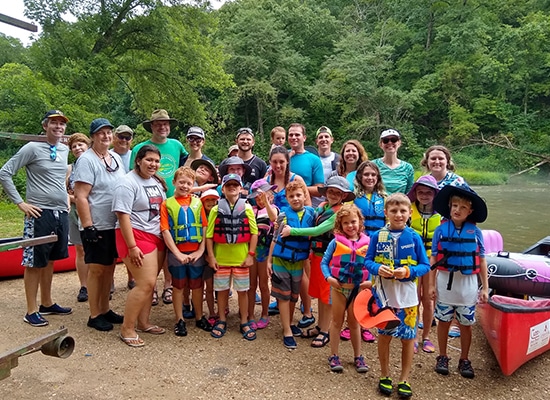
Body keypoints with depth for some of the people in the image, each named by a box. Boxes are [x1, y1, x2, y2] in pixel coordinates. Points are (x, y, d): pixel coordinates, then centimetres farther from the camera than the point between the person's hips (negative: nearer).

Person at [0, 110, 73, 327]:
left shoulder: (65, 150, 10)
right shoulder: (32, 148, -9)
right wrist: (20, 203, -10)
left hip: (61, 213, 6)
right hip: (40, 213, -6)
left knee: (50, 260, 15)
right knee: (34, 262, 3)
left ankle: (47, 303, 28)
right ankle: (31, 311, 13)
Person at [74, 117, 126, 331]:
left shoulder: (116, 158, 10)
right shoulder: (86, 160, -12)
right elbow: (80, 196, -16)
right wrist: (88, 226, -20)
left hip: (115, 225, 7)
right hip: (97, 227, -7)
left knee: (109, 267, 14)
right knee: (96, 269, 2)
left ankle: (105, 309, 27)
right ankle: (94, 315, 15)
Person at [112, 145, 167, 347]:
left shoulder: (157, 182, 13)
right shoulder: (128, 183, -12)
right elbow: (123, 216, -17)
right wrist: (132, 247, -22)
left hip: (156, 237, 8)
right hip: (135, 236, -8)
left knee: (148, 283, 11)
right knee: (146, 284, -11)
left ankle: (143, 323, 25)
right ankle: (126, 329, 3)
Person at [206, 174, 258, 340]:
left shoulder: (247, 208, 1)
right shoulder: (216, 209, 2)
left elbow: (254, 233, -1)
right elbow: (209, 235, 1)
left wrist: (251, 254, -6)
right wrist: (211, 257, -4)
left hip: (241, 258, -1)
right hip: (221, 259, 1)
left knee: (242, 290, 7)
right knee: (222, 290, 10)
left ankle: (244, 323, 20)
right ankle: (222, 321, 26)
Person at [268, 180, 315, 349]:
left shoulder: (311, 214, -1)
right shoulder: (283, 215, -6)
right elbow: (275, 238, -2)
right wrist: (269, 260, -3)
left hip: (298, 262, 2)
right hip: (281, 261, -2)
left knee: (294, 296, 16)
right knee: (283, 296, 3)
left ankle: (290, 323, 36)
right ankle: (287, 332, 10)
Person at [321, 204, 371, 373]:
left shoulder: (367, 243, -6)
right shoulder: (336, 242, -8)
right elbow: (324, 262, -4)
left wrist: (371, 281, -14)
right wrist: (328, 277, -18)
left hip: (358, 288, 1)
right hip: (338, 287, -1)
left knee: (354, 322, 17)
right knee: (337, 321, 13)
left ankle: (358, 356, 30)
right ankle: (334, 356, 24)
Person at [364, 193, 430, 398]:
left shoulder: (414, 237, -7)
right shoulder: (378, 236, -5)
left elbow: (425, 266, -4)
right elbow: (367, 260, 0)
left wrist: (408, 271, -21)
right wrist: (378, 268, -21)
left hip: (407, 296, 0)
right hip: (384, 295, 1)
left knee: (408, 337, 10)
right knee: (384, 335, 13)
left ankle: (404, 379, 29)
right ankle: (385, 376, 32)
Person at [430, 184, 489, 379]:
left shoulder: (475, 232, -4)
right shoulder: (441, 230, -6)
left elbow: (481, 261, 1)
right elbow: (433, 259, -2)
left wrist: (485, 287, 1)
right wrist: (432, 284, -2)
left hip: (468, 284, 0)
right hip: (445, 282, 0)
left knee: (466, 324, 11)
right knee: (443, 321, 11)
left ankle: (464, 360, 29)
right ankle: (442, 357, 28)